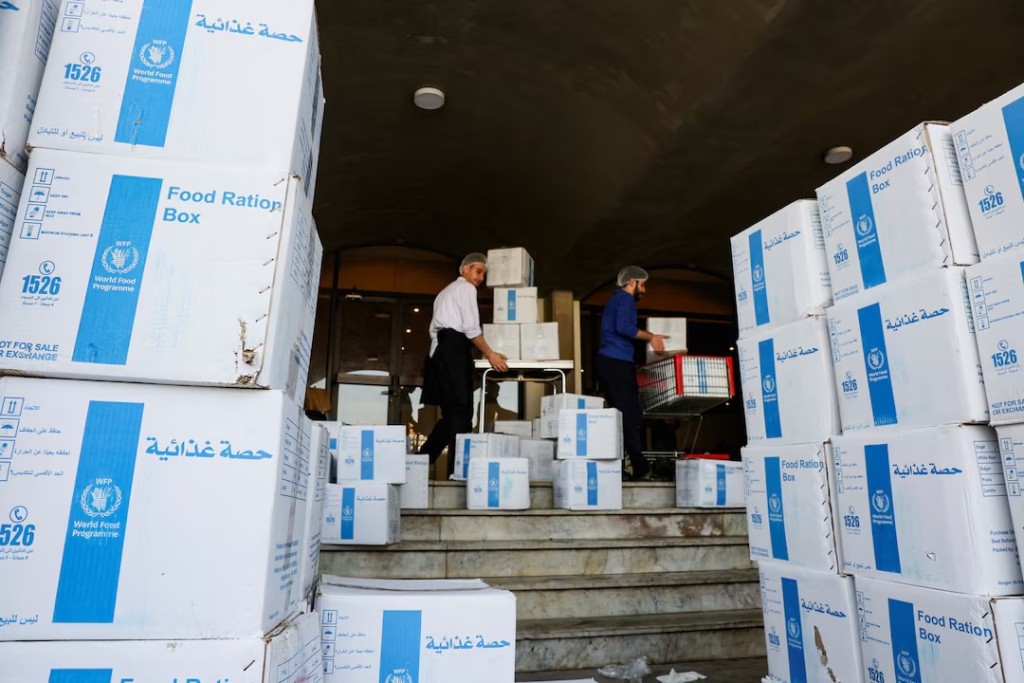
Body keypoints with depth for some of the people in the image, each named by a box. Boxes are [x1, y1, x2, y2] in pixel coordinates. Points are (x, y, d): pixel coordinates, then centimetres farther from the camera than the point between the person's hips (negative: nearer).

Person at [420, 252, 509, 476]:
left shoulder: (445, 292, 31)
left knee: (451, 412, 10)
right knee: (461, 410, -9)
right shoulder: (466, 288, 1)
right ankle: (457, 470, -9)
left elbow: (434, 328, 26)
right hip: (455, 349, -9)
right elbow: (471, 328, -10)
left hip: (440, 349, 10)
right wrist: (490, 354, -7)